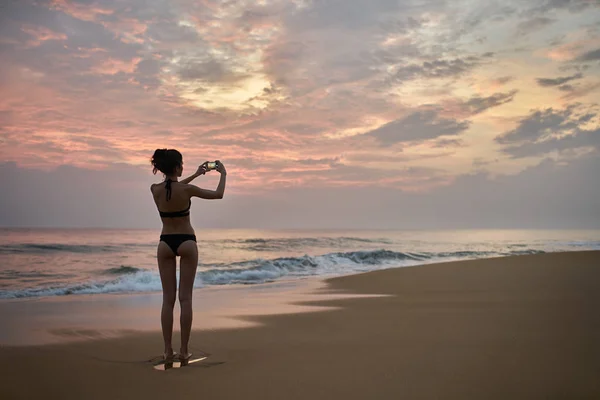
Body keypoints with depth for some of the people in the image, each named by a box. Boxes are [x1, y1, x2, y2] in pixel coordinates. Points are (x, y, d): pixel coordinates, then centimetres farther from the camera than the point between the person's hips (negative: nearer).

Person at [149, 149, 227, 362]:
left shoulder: (155, 189, -4)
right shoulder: (187, 190, -15)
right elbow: (218, 194, -2)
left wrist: (196, 174, 27)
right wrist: (223, 174, 14)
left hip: (165, 243, 3)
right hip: (186, 242, -3)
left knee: (168, 298, 5)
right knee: (185, 298, 1)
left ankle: (168, 350, 4)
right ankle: (184, 350, 1)